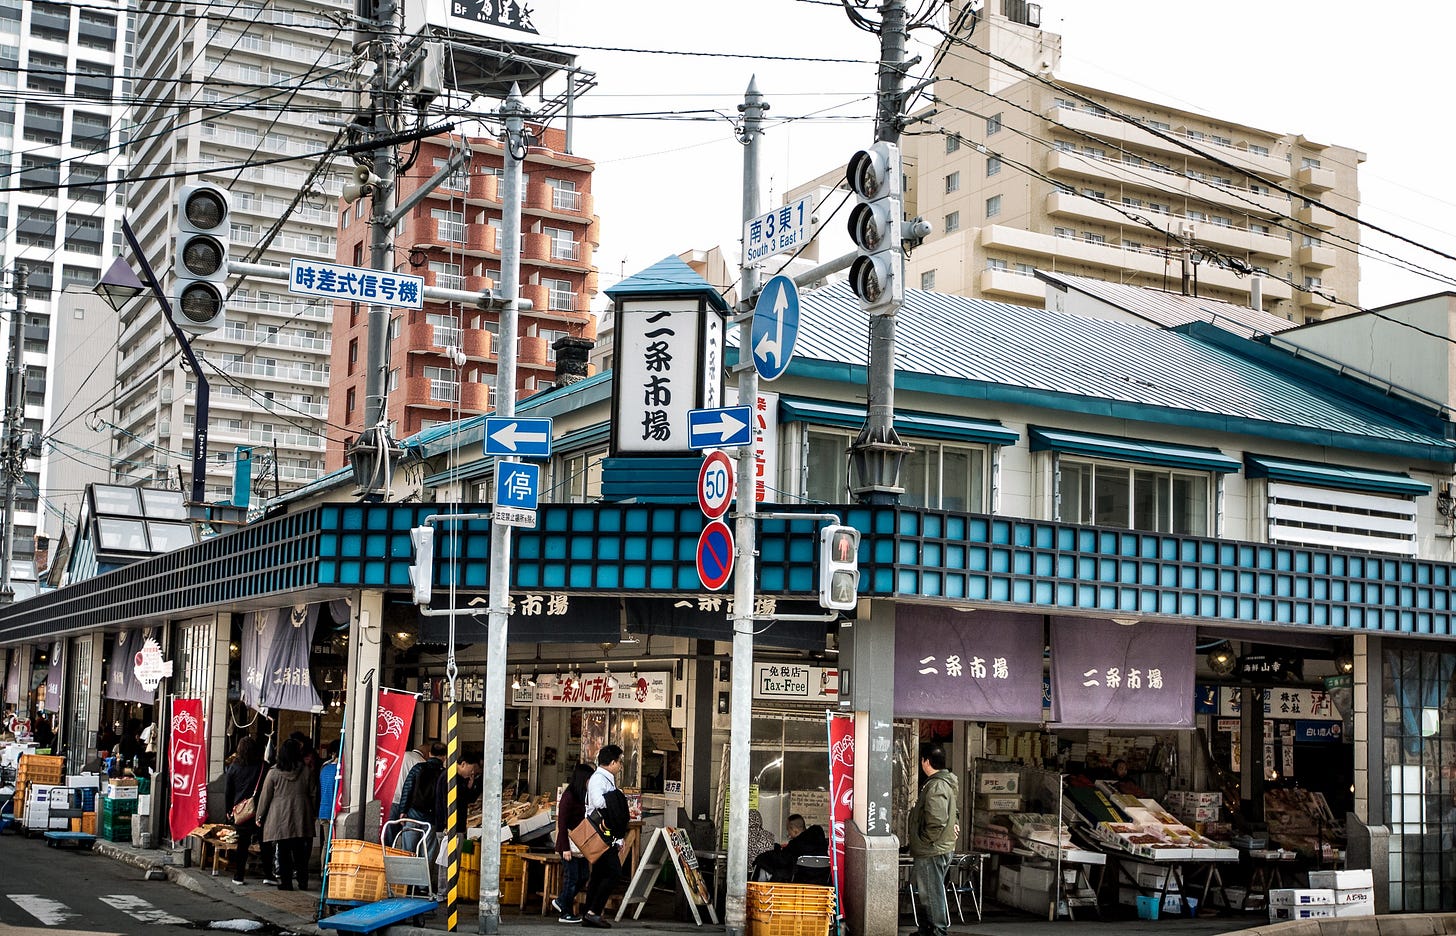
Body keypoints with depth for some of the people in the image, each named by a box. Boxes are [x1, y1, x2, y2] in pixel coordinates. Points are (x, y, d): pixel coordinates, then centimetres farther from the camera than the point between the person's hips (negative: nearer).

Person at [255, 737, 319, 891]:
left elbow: (265, 796, 1)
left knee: (283, 851, 3)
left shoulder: (274, 773, -4)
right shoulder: (306, 772, 0)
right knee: (300, 851, 8)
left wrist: (260, 817, 11)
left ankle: (286, 881, 3)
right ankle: (302, 881, 10)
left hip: (280, 819, -2)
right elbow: (314, 795, 6)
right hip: (301, 819, 2)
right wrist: (313, 814, 18)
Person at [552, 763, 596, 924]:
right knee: (571, 878, -3)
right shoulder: (568, 796, -14)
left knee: (583, 876, 9)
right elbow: (562, 823, -16)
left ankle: (560, 901, 24)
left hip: (580, 844, 9)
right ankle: (566, 914, 7)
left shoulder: (582, 796, 12)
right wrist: (565, 848, -19)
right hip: (569, 844, -9)